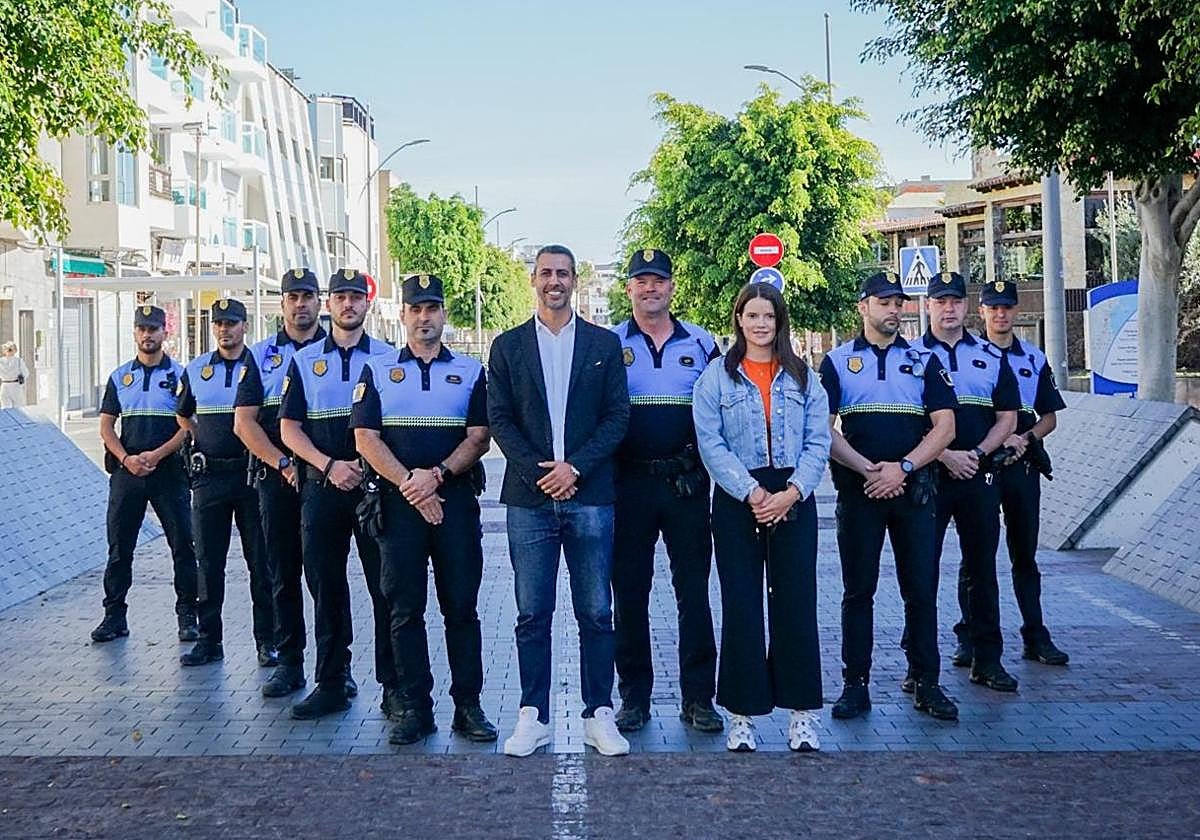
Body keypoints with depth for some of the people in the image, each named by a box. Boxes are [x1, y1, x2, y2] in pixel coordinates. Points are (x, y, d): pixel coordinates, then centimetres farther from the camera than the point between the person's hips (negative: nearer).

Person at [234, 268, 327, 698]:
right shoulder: (261, 355, 10)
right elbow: (244, 421, 4)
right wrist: (283, 464, -8)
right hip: (277, 479, 2)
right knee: (283, 574, 5)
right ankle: (289, 663, 14)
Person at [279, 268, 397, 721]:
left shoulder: (388, 357, 5)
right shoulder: (304, 361, 10)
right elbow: (289, 428, 7)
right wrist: (329, 465, -8)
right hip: (322, 486, 2)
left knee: (386, 585, -2)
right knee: (326, 586, 6)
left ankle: (394, 684, 5)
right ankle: (333, 682, 16)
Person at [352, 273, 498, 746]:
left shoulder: (470, 371, 11)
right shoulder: (377, 370, 10)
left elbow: (479, 438, 3)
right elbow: (366, 438, 1)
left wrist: (437, 475, -13)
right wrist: (409, 484, -10)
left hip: (456, 498, 0)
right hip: (399, 501, 0)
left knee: (462, 606, 1)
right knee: (405, 608, 2)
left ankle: (468, 706, 8)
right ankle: (414, 708, 9)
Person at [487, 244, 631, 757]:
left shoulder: (604, 344, 9)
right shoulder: (508, 346, 10)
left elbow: (617, 417, 3)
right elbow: (499, 419, 4)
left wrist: (576, 467, -10)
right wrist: (537, 471, -9)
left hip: (589, 496, 0)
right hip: (529, 498, 0)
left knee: (596, 614, 3)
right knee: (532, 614, 4)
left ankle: (599, 715, 12)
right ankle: (533, 717, 12)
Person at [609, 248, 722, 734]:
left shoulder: (701, 344, 8)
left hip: (687, 483, 1)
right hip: (629, 484, -1)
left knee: (693, 590, 3)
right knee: (628, 593, 5)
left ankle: (698, 698, 11)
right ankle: (634, 696, 15)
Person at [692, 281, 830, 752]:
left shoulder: (803, 377, 10)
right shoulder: (716, 377, 4)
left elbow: (818, 442, 3)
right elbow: (711, 444, -5)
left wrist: (791, 493, -11)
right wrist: (751, 493, -14)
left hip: (793, 501, 1)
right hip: (737, 500, -1)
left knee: (796, 602, 0)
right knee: (741, 605, 0)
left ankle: (801, 714, 8)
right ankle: (742, 715, 8)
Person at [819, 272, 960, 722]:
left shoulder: (924, 360, 10)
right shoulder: (837, 361, 7)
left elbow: (944, 426, 2)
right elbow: (823, 429, -1)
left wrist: (902, 467, -11)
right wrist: (867, 469, -12)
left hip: (913, 487, 1)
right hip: (858, 488, -1)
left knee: (921, 589, 2)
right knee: (858, 589, 4)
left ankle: (926, 683, 11)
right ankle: (856, 684, 10)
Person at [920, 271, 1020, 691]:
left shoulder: (992, 357, 11)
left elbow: (1007, 417, 9)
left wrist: (977, 454, -7)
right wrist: (945, 456, -15)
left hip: (979, 475, 3)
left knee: (982, 569, 8)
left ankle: (986, 658, 16)